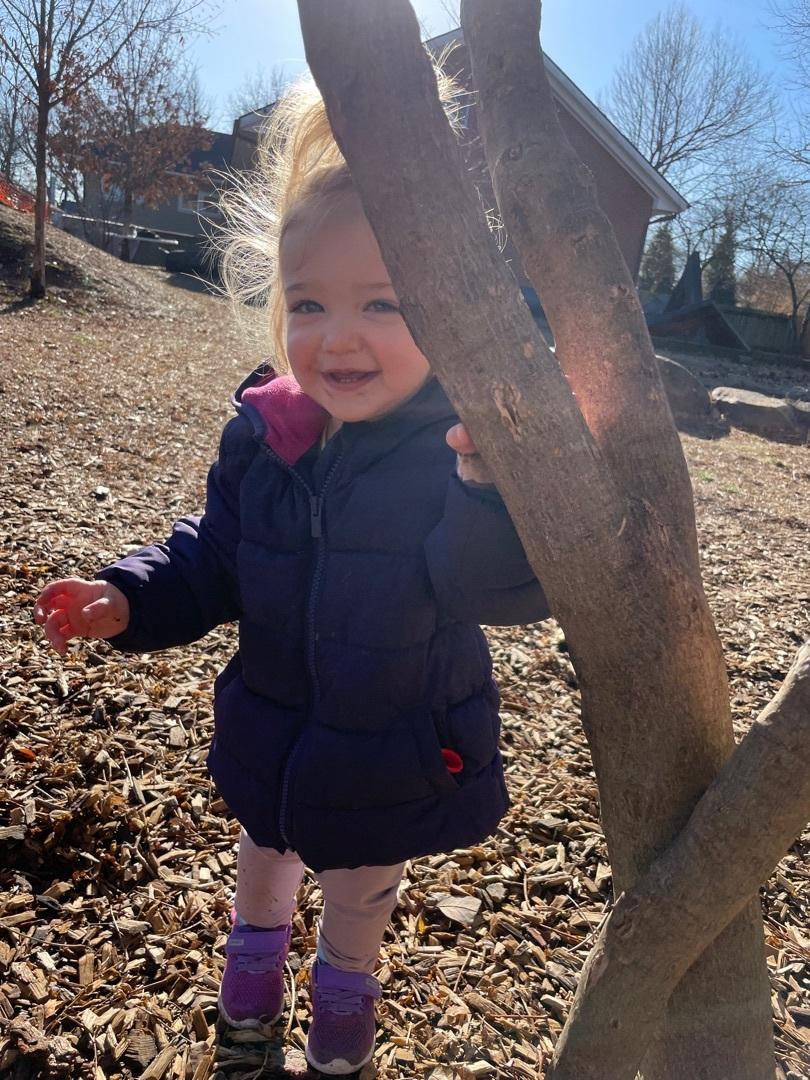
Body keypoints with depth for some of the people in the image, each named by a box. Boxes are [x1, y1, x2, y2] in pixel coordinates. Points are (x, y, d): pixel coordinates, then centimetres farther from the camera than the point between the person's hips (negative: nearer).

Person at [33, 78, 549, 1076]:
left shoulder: (470, 448, -26)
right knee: (266, 845, 33)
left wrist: (495, 489, -56)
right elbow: (212, 559, 0)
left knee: (361, 887, 26)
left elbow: (518, 592, -37)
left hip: (398, 760, -3)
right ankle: (257, 940, 68)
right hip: (270, 734, 4)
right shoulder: (261, 437, -12)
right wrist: (129, 599, -16)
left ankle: (345, 983, 61)